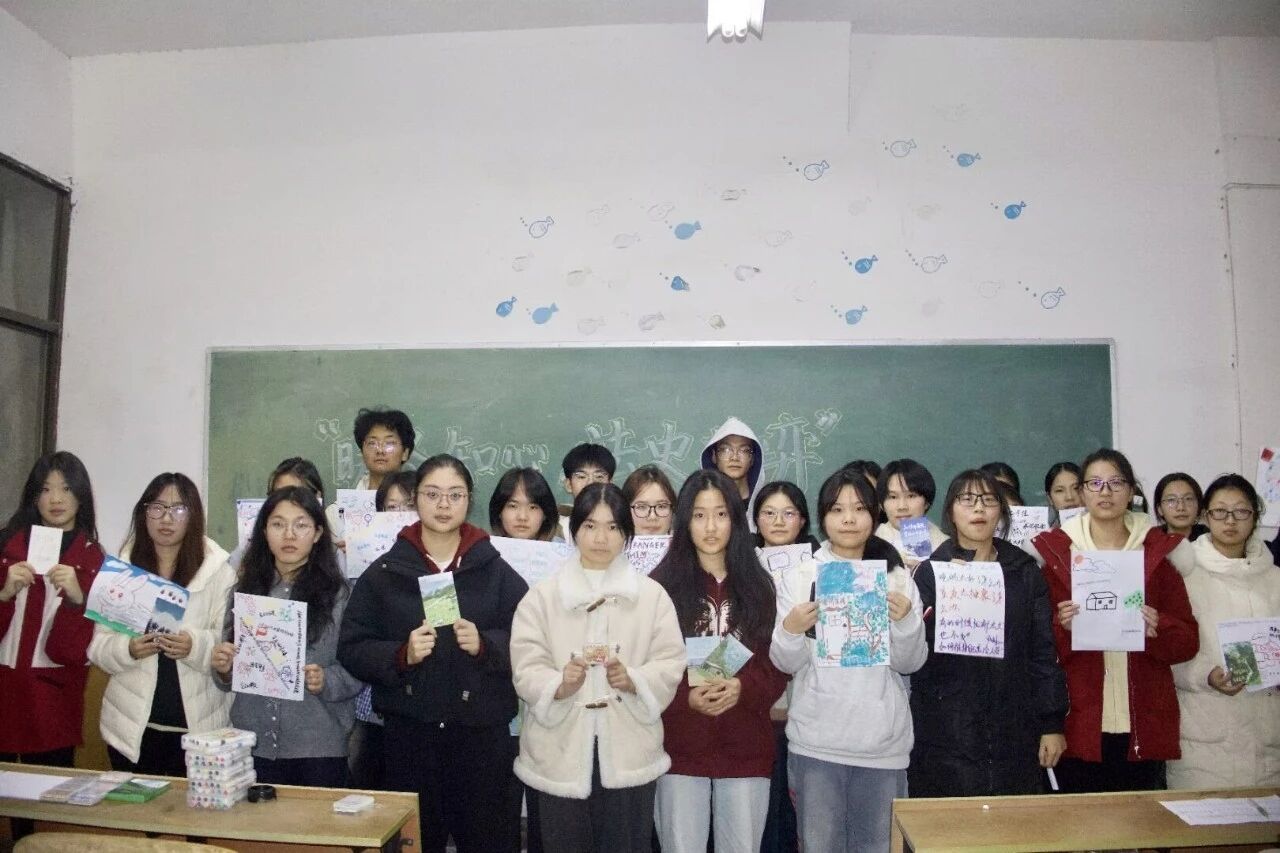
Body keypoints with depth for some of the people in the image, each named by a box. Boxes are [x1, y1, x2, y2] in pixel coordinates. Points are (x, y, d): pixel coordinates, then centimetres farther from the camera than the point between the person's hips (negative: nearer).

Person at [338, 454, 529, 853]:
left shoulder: (497, 572, 2)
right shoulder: (384, 572, 4)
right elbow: (352, 649, 1)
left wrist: (484, 644, -17)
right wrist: (401, 655, -15)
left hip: (481, 733, 0)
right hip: (408, 733, 1)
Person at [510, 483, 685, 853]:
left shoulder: (652, 595, 4)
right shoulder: (541, 596, 2)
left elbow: (671, 663, -2)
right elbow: (526, 669, -5)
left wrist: (632, 680, -21)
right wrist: (560, 685, -25)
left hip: (628, 752, 1)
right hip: (561, 753, 0)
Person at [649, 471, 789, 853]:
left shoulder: (758, 586, 6)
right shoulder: (662, 584, -3)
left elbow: (779, 663, 4)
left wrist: (742, 688, -14)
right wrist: (687, 696, -19)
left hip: (746, 748, 2)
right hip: (681, 746, -2)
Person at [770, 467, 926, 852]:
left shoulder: (897, 578, 5)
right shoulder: (799, 577, 1)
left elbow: (910, 663, 2)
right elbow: (786, 663, -1)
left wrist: (906, 620, -16)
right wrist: (790, 630, -21)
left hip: (883, 742, 1)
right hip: (816, 741, -1)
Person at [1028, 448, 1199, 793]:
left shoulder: (1159, 550, 6)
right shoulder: (1054, 549, 2)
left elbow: (1188, 641, 6)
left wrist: (1159, 629, -14)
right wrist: (1061, 626, -17)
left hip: (1144, 725, 1)